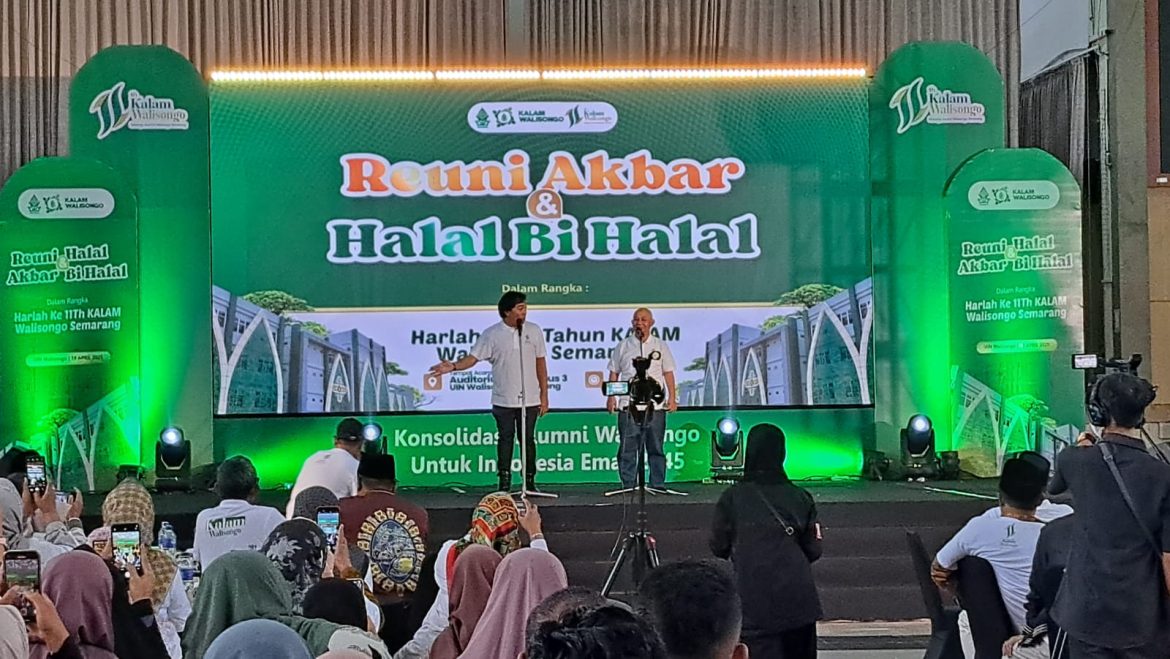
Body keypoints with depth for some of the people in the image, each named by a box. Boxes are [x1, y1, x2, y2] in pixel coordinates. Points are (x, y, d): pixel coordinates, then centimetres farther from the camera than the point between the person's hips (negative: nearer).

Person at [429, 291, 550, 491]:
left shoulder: (534, 331, 2)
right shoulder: (491, 334, -4)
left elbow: (540, 363, 7)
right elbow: (473, 357, -8)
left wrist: (544, 394, 5)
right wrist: (453, 366, -28)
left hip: (530, 400, 1)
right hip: (503, 400, -1)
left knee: (528, 439, 6)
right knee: (505, 439, 6)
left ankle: (530, 481, 16)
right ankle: (504, 482, 13)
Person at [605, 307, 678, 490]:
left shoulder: (661, 346, 11)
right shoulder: (623, 346, 9)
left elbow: (668, 373, 10)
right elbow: (614, 373, 11)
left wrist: (672, 398, 2)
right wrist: (611, 397, 3)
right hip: (628, 405, 0)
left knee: (655, 447, 3)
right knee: (627, 448, 0)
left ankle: (658, 485, 9)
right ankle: (628, 485, 5)